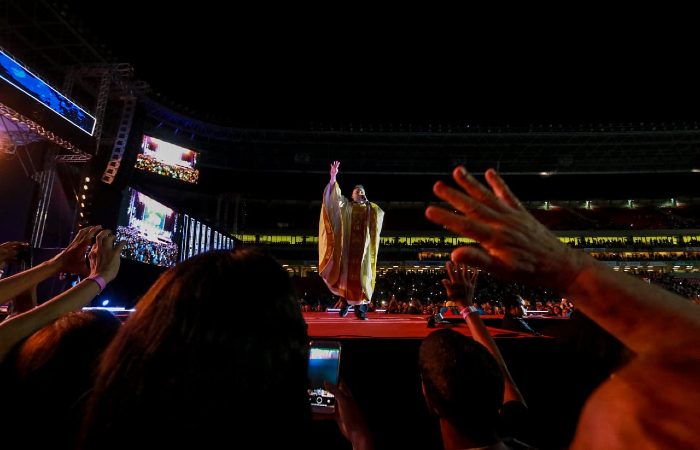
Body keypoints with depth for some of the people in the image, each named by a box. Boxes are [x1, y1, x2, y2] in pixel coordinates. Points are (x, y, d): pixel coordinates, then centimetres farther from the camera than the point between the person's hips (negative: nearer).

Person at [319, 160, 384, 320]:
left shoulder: (370, 210, 16)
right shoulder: (345, 206, 11)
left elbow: (381, 215, 0)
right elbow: (332, 196, -3)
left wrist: (367, 203, -2)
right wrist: (333, 177, -16)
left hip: (363, 248, 1)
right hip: (348, 247, 0)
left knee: (362, 276, -4)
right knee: (346, 274, -1)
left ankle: (360, 309, 0)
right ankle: (345, 303, 17)